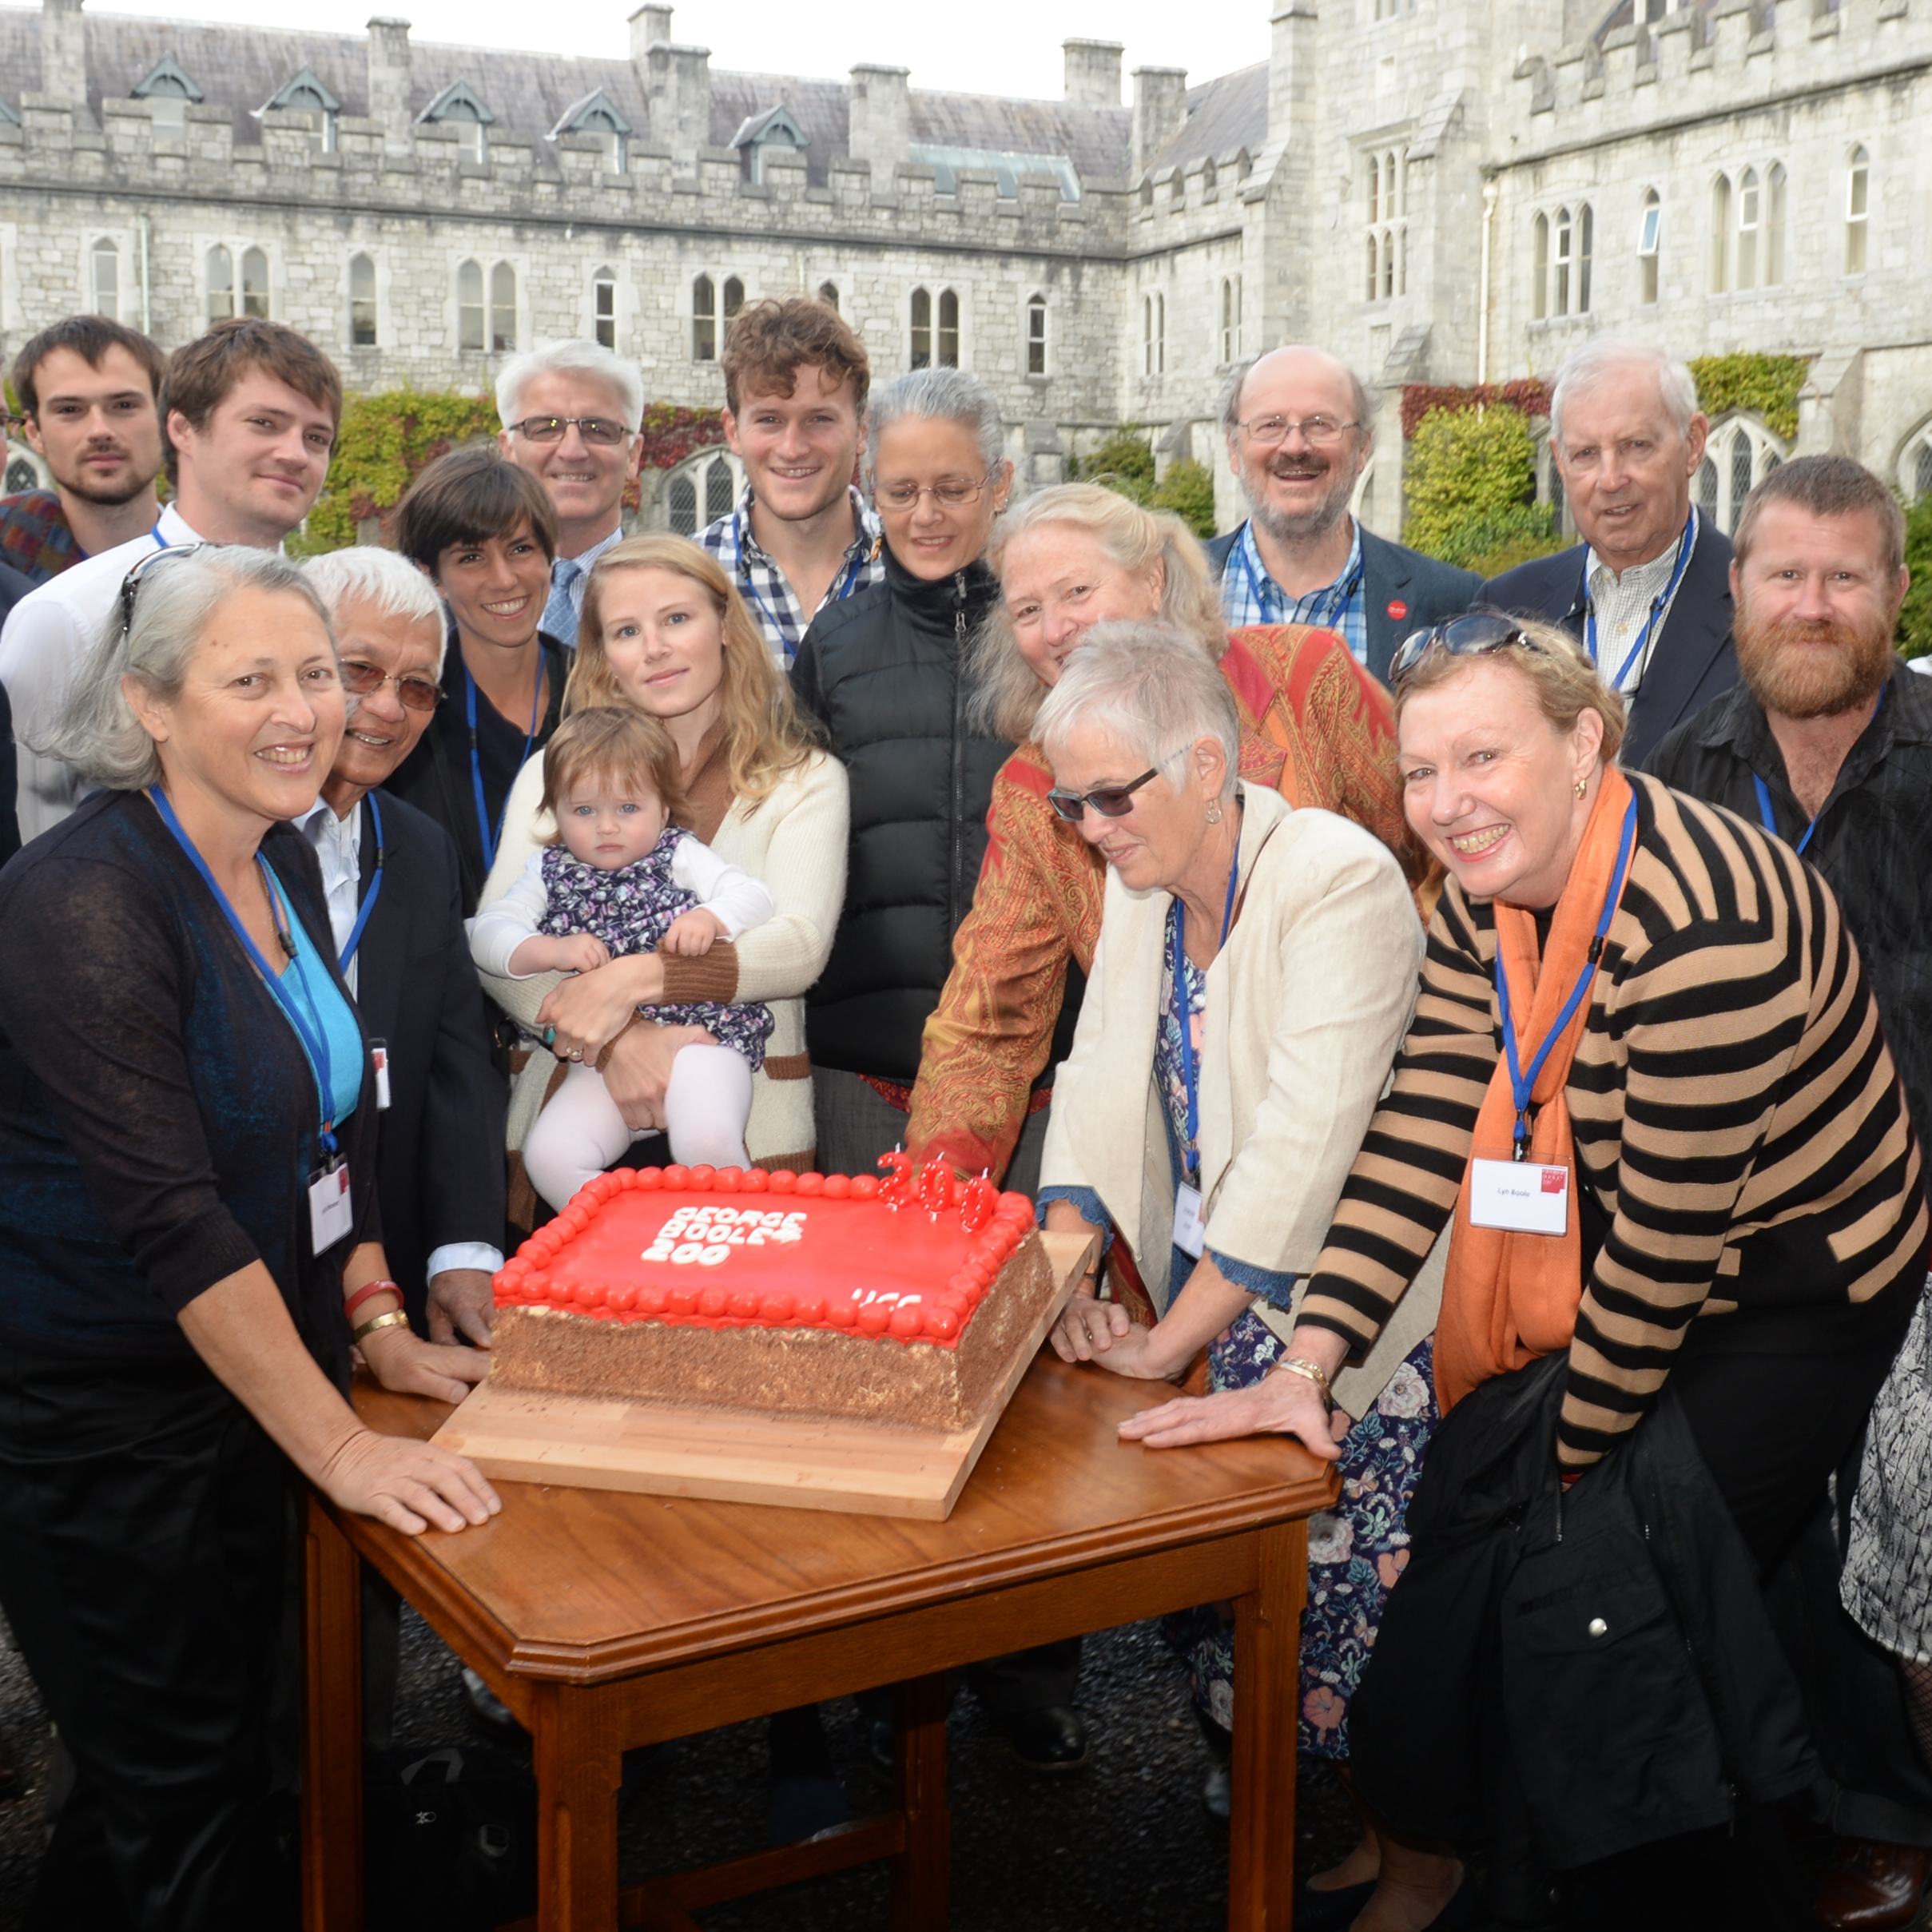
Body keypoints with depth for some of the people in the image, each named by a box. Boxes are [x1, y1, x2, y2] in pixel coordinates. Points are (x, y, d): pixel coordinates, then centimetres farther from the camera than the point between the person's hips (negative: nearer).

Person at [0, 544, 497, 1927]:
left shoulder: (283, 866, 5)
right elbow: (169, 1215, -25)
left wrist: (384, 1331, 6)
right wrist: (338, 1444, -23)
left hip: (247, 1388, 8)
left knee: (228, 1747, 18)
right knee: (184, 1798, 2)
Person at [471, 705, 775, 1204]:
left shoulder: (680, 857, 9)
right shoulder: (550, 874, 13)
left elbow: (753, 898, 1)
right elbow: (488, 934, 4)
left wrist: (710, 917, -21)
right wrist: (553, 951, -15)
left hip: (699, 1037, -3)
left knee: (706, 1142, -30)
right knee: (548, 1156, -19)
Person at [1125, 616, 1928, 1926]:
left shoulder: (1700, 927, -31)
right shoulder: (1488, 897, -5)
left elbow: (1666, 1242, -25)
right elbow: (1422, 1133, -8)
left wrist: (1571, 1454, -14)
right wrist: (1307, 1366, -17)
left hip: (1789, 1301, -6)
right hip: (1613, 1275, 7)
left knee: (1623, 1605, -11)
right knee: (1472, 1560, 3)